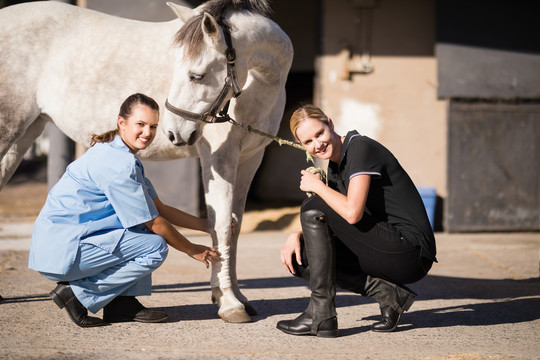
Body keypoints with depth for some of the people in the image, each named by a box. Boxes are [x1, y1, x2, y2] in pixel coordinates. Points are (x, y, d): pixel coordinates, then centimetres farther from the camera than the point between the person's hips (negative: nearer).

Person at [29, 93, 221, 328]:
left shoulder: (118, 155, 14)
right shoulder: (119, 165, -17)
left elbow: (159, 209, 19)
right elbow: (155, 223, -11)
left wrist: (207, 225, 17)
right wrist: (192, 250, 2)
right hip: (61, 251, -10)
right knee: (155, 248, -12)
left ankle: (122, 303, 8)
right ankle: (77, 293, -6)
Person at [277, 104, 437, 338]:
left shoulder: (360, 148, -13)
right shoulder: (336, 165, 14)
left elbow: (352, 213, -26)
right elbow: (325, 227, 18)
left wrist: (316, 185, -10)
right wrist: (297, 236, -2)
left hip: (411, 253, -10)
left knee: (313, 207, -14)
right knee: (300, 259, 4)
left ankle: (321, 317, -14)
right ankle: (387, 292, -1)